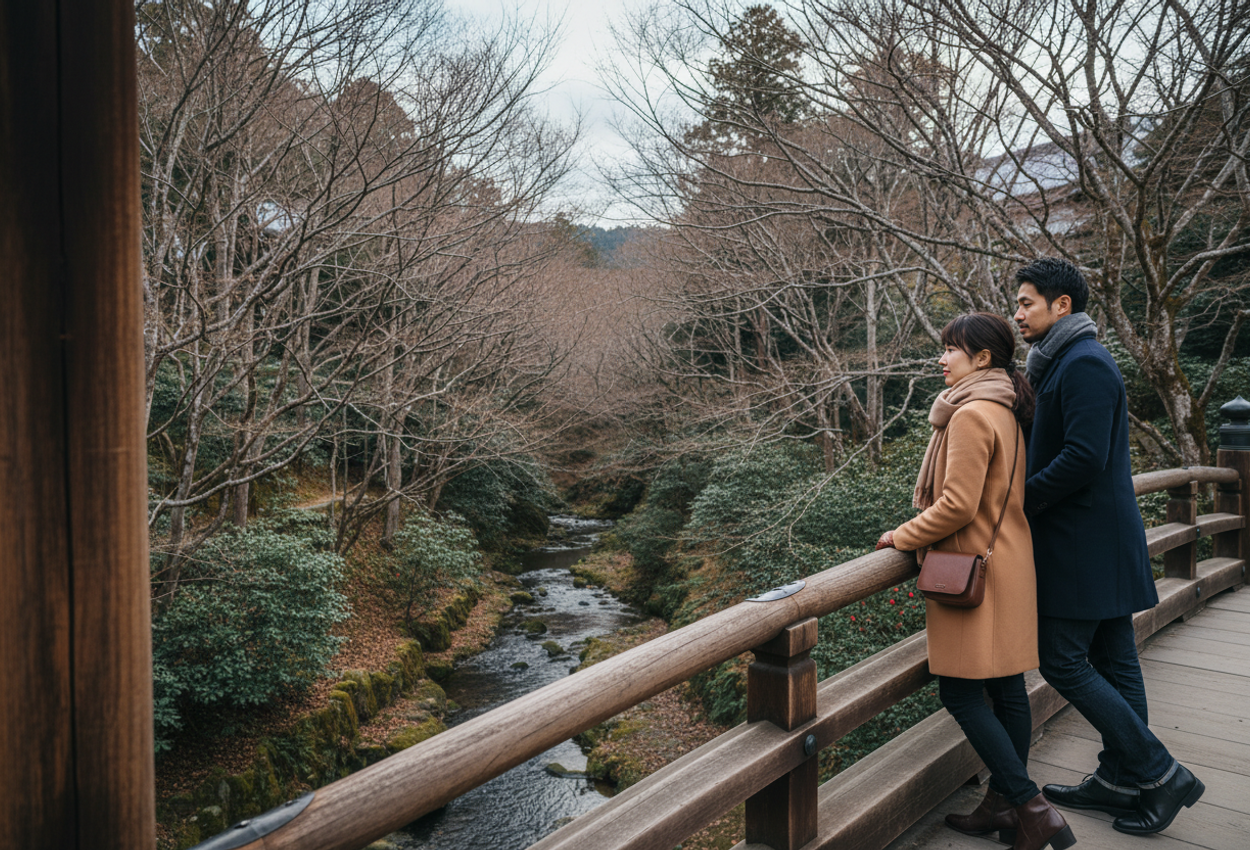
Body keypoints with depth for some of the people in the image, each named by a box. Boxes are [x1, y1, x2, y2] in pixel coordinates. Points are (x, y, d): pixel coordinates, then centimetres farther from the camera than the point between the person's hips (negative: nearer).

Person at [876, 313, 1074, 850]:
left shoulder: (971, 414, -19)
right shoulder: (1007, 411, 12)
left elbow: (957, 505, -22)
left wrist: (902, 537, -9)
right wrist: (921, 534, 17)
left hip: (974, 572, -10)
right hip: (1008, 563, 10)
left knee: (961, 695, -1)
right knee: (1006, 689, 14)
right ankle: (1004, 805, 25)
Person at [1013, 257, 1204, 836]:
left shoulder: (1084, 365, -16)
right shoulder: (1066, 364, 16)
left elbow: (1083, 458, -25)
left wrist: (1016, 500, -16)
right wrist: (1023, 496, 8)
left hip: (1084, 545, -10)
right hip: (1103, 543, 10)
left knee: (1063, 662, -4)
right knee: (1112, 663, 15)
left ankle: (1161, 774, 7)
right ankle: (1120, 780, 26)